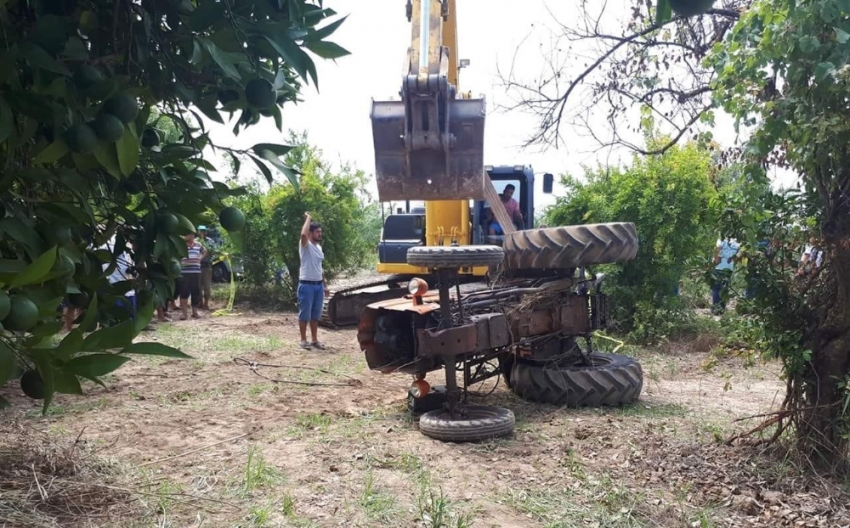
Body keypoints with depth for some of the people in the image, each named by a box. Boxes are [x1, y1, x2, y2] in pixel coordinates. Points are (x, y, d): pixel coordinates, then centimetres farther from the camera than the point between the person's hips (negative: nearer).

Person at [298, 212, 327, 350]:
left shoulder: (319, 247, 14)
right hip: (306, 285, -7)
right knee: (304, 314, 1)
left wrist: (324, 285, 19)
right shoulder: (305, 245, -9)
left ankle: (314, 340, 19)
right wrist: (308, 218, -20)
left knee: (315, 314, 12)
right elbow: (303, 234, -34)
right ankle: (304, 340, 9)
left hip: (318, 285, 7)